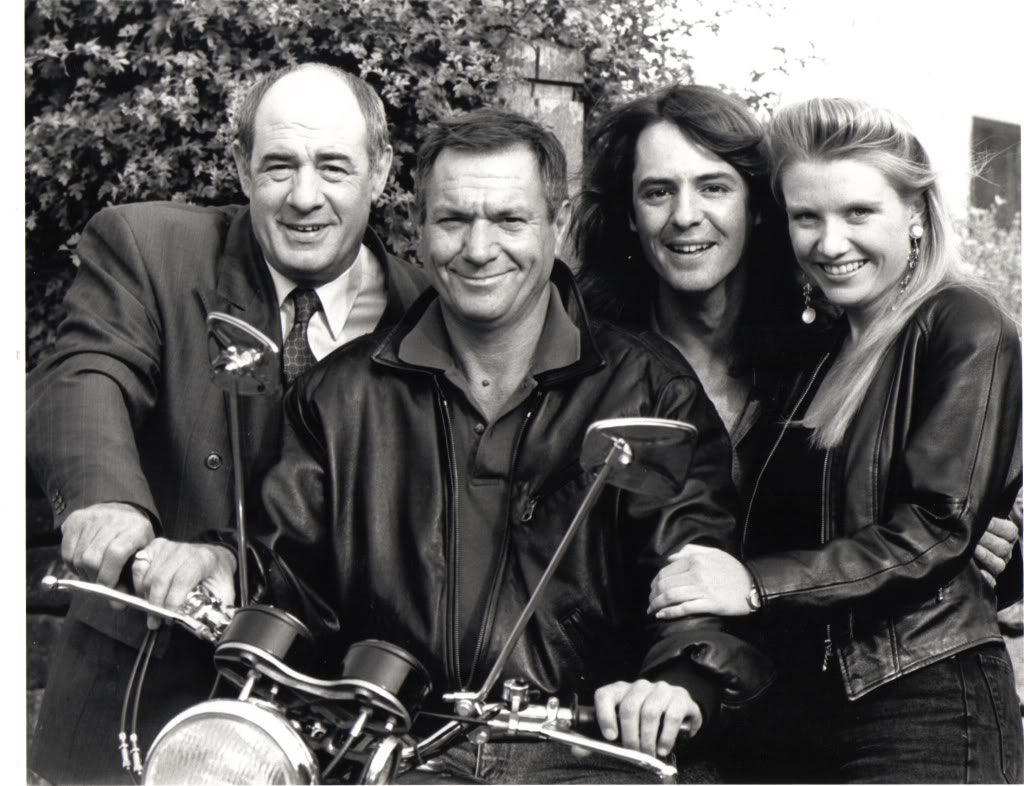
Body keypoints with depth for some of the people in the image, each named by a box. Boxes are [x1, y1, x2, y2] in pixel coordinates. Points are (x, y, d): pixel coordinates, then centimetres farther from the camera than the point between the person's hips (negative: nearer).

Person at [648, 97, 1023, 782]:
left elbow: (938, 525, -15)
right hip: (791, 711, 6)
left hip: (926, 710, -6)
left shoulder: (964, 328, -5)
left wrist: (757, 583, -17)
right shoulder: (824, 349, 16)